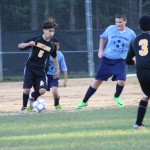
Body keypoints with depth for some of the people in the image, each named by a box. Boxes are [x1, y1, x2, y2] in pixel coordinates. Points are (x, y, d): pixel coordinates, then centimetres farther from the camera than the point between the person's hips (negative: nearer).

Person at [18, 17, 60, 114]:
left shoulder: (52, 46, 3)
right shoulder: (36, 40, -7)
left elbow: (55, 57, 21)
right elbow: (20, 46, -5)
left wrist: (58, 70, 20)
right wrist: (29, 44, -25)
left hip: (41, 70, 3)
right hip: (30, 68, -3)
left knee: (42, 91, -13)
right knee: (26, 89, -10)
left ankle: (32, 96, 22)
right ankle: (24, 107, 16)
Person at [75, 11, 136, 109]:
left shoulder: (131, 34, -7)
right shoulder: (111, 29, -6)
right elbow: (103, 38, 12)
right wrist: (101, 50, 2)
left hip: (121, 61, -1)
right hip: (107, 59, 1)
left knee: (121, 81, -18)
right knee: (97, 80, 4)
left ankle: (117, 97, 18)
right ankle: (84, 102, 17)